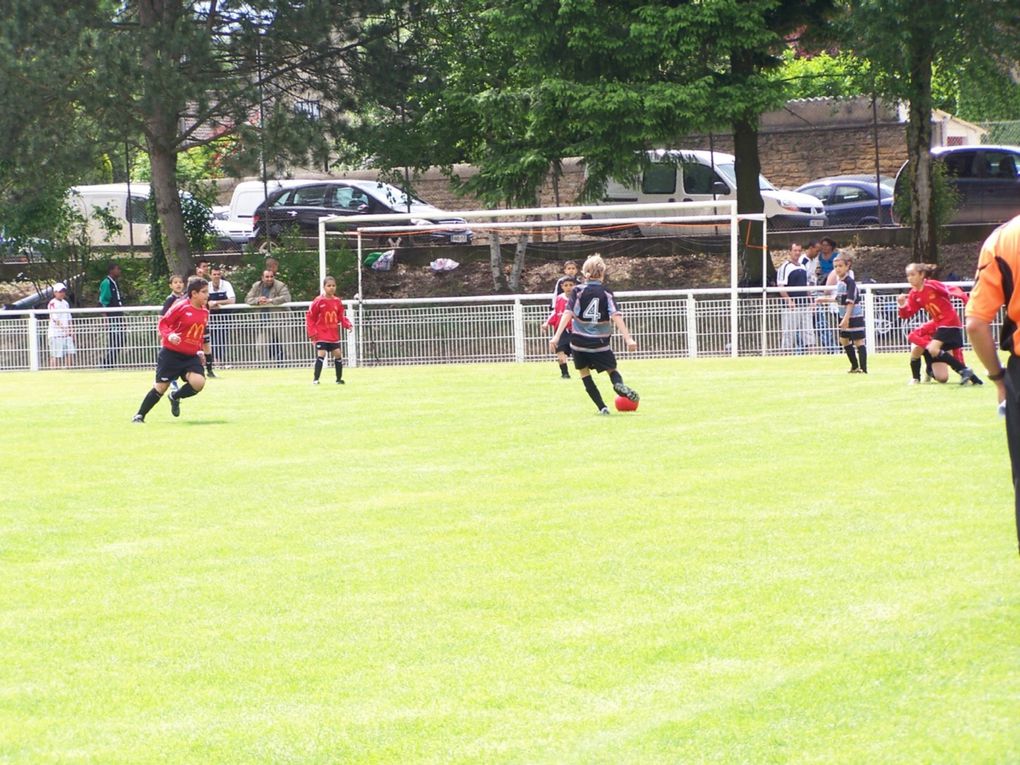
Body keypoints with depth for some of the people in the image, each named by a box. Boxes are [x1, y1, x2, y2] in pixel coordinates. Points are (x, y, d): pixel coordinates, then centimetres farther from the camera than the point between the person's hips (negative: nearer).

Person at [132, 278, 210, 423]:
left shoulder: (205, 312, 7)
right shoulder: (181, 307, -13)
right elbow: (163, 322, -10)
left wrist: (199, 350, 14)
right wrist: (169, 335, -27)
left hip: (191, 356, 5)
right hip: (171, 354, -5)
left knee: (198, 382, -18)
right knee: (161, 386, -2)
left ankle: (175, 397, 12)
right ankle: (140, 415, 15)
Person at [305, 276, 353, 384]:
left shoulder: (337, 302, 5)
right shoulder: (318, 301, -9)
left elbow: (341, 317, 12)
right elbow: (309, 317, -7)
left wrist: (348, 325, -7)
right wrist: (312, 332, -13)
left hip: (334, 336, 5)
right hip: (321, 335, -5)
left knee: (338, 355, 5)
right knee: (321, 355, -14)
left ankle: (339, 379, 18)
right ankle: (315, 379, -7)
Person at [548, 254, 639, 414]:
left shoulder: (577, 291, -2)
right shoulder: (606, 293, -1)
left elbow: (568, 314, -11)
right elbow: (616, 316, -10)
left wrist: (557, 336, -14)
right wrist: (628, 338, -14)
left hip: (579, 340, 0)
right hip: (600, 343, 0)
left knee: (584, 372, 15)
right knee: (612, 370, 15)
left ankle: (602, 407, 3)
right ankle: (619, 384, -23)